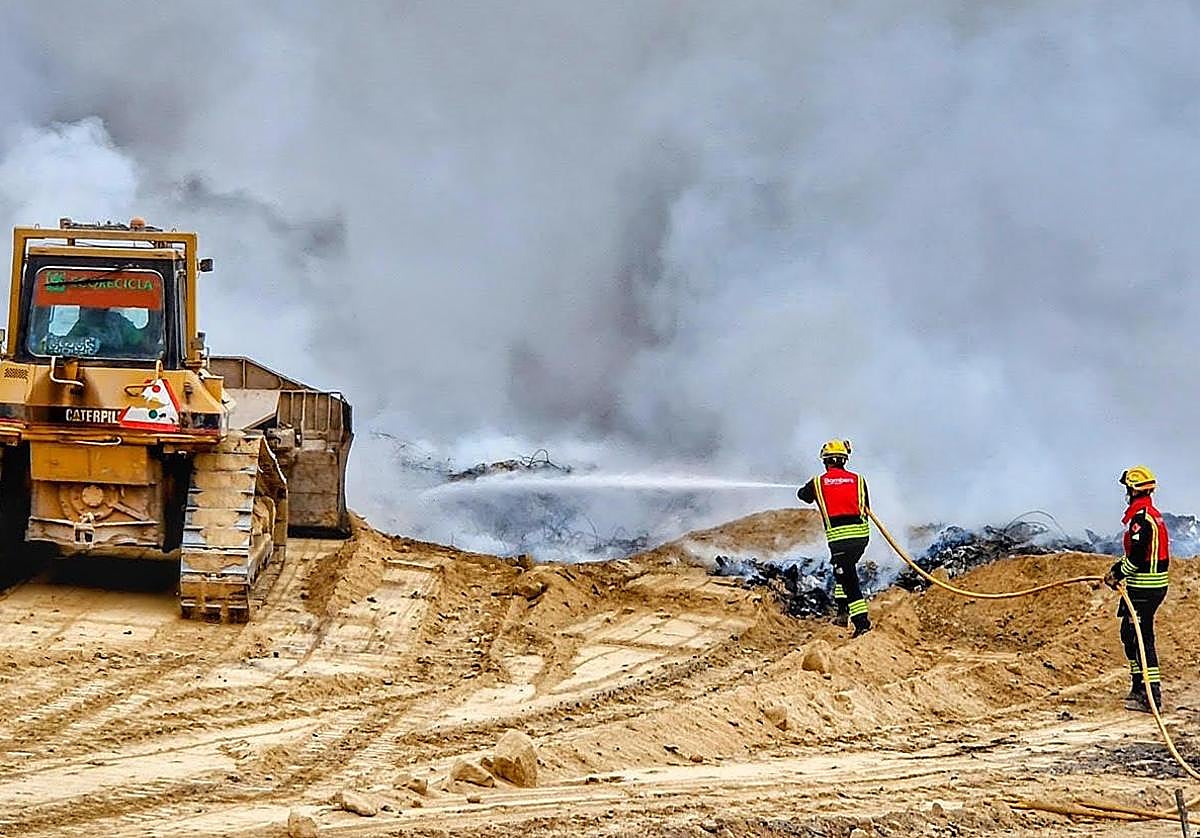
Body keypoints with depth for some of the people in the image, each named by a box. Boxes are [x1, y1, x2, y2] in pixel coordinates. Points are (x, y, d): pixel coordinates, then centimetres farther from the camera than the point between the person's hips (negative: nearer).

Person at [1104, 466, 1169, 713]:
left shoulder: (1141, 517, -17)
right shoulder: (1153, 514, 15)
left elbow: (1137, 556, -22)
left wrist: (1118, 574, -8)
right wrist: (1118, 568, 13)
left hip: (1144, 588, -10)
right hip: (1155, 585, 10)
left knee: (1142, 638, -10)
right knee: (1129, 635, 19)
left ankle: (1152, 695, -13)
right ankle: (1138, 687, 25)